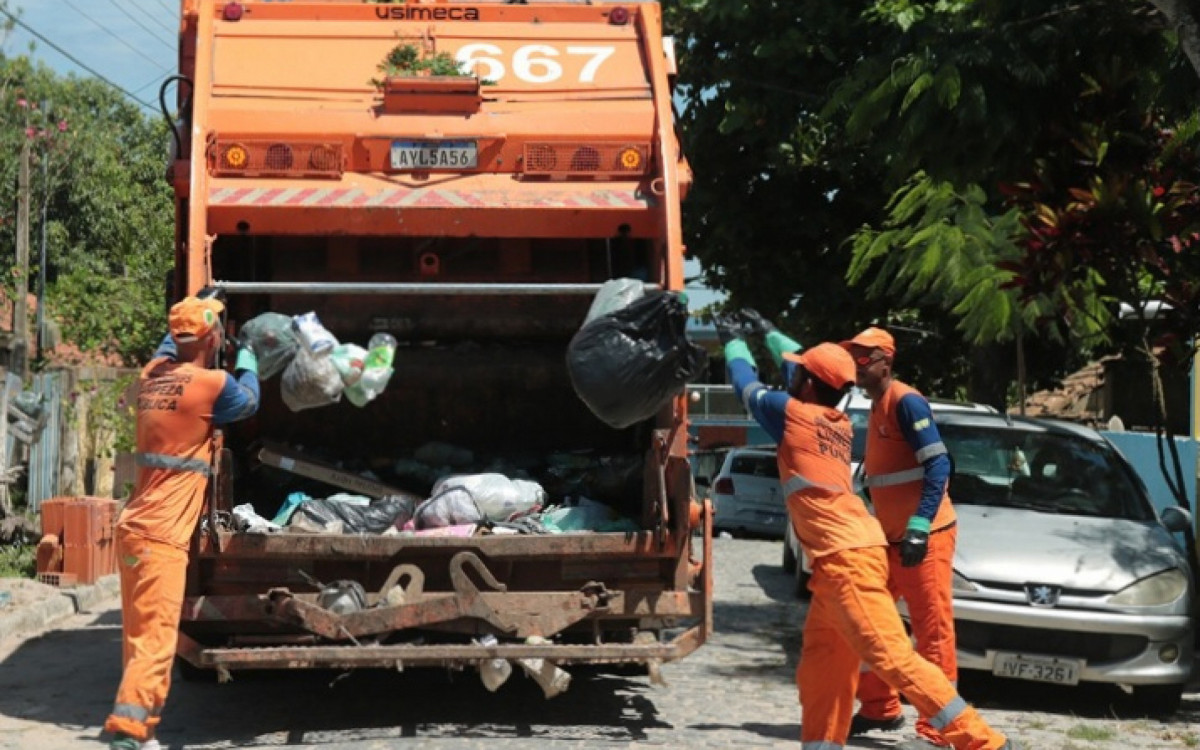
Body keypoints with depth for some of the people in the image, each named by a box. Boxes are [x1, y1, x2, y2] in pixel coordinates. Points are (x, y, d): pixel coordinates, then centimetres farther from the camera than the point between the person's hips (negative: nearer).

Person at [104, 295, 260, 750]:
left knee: (139, 637, 14)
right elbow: (248, 403, 13)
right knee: (156, 640, -12)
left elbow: (169, 346, 36)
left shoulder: (153, 373, 11)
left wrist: (197, 307, 45)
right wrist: (248, 364, 29)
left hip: (133, 528, 8)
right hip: (162, 536, -8)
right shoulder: (214, 383, -9)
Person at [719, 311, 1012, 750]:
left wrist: (734, 341, 33)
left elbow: (747, 385, 14)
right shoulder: (839, 423, 18)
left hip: (846, 557, -10)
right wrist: (767, 331, 50)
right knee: (820, 661, 14)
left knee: (892, 657, -15)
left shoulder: (792, 413, -3)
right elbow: (807, 365, 37)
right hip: (846, 555, 10)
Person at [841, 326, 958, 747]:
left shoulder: (906, 402, -11)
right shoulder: (876, 408, 16)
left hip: (925, 538, -10)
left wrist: (918, 527, -26)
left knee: (933, 632, -6)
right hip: (891, 539, 10)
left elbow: (938, 466, -19)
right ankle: (880, 709, 25)